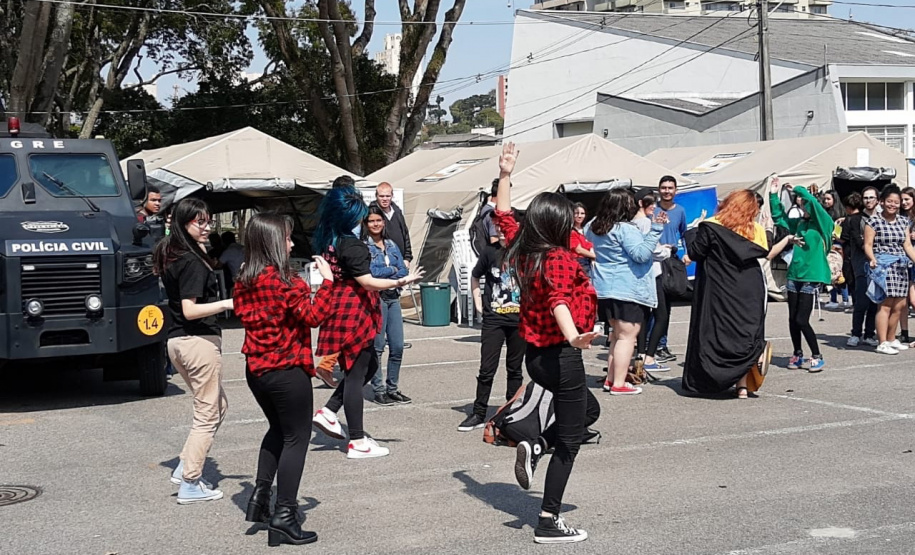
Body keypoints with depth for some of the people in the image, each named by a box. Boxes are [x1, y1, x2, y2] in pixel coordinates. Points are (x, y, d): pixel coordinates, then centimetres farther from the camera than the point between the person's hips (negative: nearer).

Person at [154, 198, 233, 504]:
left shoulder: (170, 256, 11)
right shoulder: (193, 261, -16)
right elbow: (190, 310, -21)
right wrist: (227, 303, -29)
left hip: (176, 341, 9)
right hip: (199, 341, -9)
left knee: (218, 406, 22)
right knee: (207, 414, 1)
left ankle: (185, 467, 19)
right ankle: (190, 485, 4)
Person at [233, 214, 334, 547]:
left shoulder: (244, 281, 4)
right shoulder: (283, 281, -18)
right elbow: (314, 317, -20)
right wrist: (327, 281, -15)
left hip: (256, 369, 8)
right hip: (287, 370, -8)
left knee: (278, 430, 26)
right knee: (296, 438, 2)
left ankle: (260, 498, 22)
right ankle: (284, 517, 0)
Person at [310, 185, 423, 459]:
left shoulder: (328, 240, 7)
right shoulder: (351, 244, -20)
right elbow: (366, 281, -22)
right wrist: (401, 282, -24)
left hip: (339, 310, 9)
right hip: (353, 312, -9)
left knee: (369, 365, 20)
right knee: (356, 373, -2)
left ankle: (328, 412, 15)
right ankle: (357, 442, 4)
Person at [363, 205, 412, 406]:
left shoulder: (391, 245, 14)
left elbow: (403, 271, 6)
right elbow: (370, 272, -16)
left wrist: (382, 273, -9)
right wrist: (392, 270, -3)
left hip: (393, 298, 6)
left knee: (397, 346, 5)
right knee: (377, 347, -3)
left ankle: (392, 388, 17)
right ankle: (379, 390, 6)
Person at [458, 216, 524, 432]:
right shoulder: (490, 252, -1)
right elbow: (475, 277, 14)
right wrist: (478, 304, 7)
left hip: (520, 319, 0)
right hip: (493, 319, 0)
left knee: (515, 369, 11)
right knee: (487, 369, 0)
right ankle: (478, 414, 7)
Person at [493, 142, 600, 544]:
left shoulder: (522, 251, 5)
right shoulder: (559, 259, -17)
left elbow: (504, 216, 21)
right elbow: (558, 300, -36)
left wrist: (505, 175, 24)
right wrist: (573, 336, -52)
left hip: (535, 354, 9)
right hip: (561, 356, -9)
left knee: (588, 408, 29)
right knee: (569, 441, 2)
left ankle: (534, 449, 11)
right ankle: (549, 523, 4)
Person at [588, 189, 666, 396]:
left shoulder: (595, 228, 8)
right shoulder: (626, 229, -16)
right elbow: (642, 254, -21)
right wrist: (655, 230, -20)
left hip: (605, 290, 8)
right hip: (628, 291, -8)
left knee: (617, 334, 19)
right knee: (627, 336, -4)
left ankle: (610, 379, 20)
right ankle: (619, 384, -6)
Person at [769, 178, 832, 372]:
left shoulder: (822, 224, -7)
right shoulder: (798, 223, 10)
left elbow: (813, 201, -23)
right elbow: (778, 217, 21)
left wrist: (796, 189, -12)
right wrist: (773, 195, 11)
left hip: (812, 277, -6)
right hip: (794, 275, 6)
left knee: (802, 320, -7)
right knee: (793, 319, 10)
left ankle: (817, 357, 7)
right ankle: (798, 354, 25)